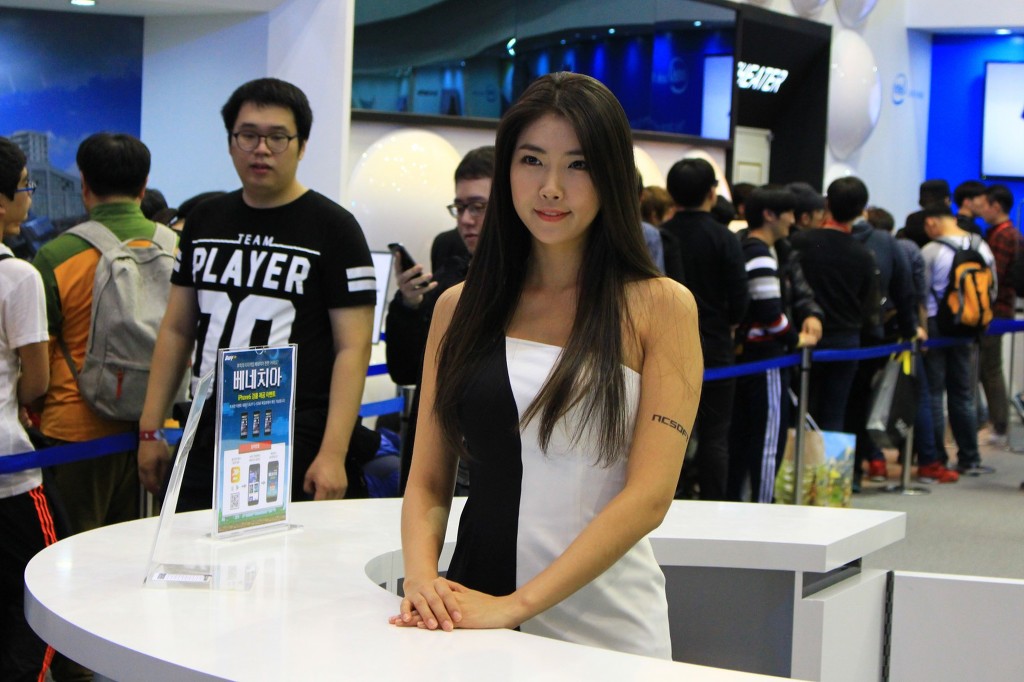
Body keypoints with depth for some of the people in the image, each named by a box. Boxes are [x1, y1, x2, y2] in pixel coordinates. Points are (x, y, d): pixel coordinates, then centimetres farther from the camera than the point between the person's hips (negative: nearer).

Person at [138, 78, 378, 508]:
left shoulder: (332, 227, -3)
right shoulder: (204, 221, 12)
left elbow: (353, 348, -9)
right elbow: (176, 330, 17)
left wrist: (333, 453, -17)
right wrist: (150, 429, 11)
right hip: (206, 441, 5)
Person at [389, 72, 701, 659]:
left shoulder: (661, 307, -4)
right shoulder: (460, 308, 7)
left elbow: (650, 495, -12)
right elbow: (428, 482, 8)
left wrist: (516, 604, -19)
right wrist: (422, 578, -12)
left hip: (603, 627, -3)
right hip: (473, 615, 3)